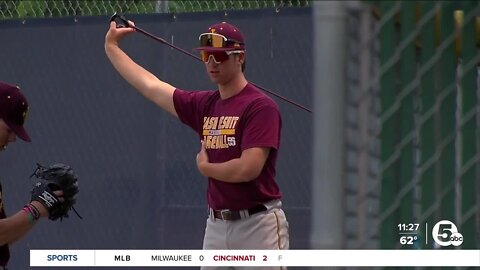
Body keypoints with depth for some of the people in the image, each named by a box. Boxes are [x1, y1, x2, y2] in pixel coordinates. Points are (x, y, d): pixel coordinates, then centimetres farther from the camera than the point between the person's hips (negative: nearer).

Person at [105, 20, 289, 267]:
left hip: (258, 226, -8)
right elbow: (150, 85, 21)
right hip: (217, 226, 8)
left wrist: (205, 167, -2)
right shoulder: (205, 105, 11)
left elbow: (248, 169, -20)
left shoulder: (260, 107, -11)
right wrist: (112, 48, 28)